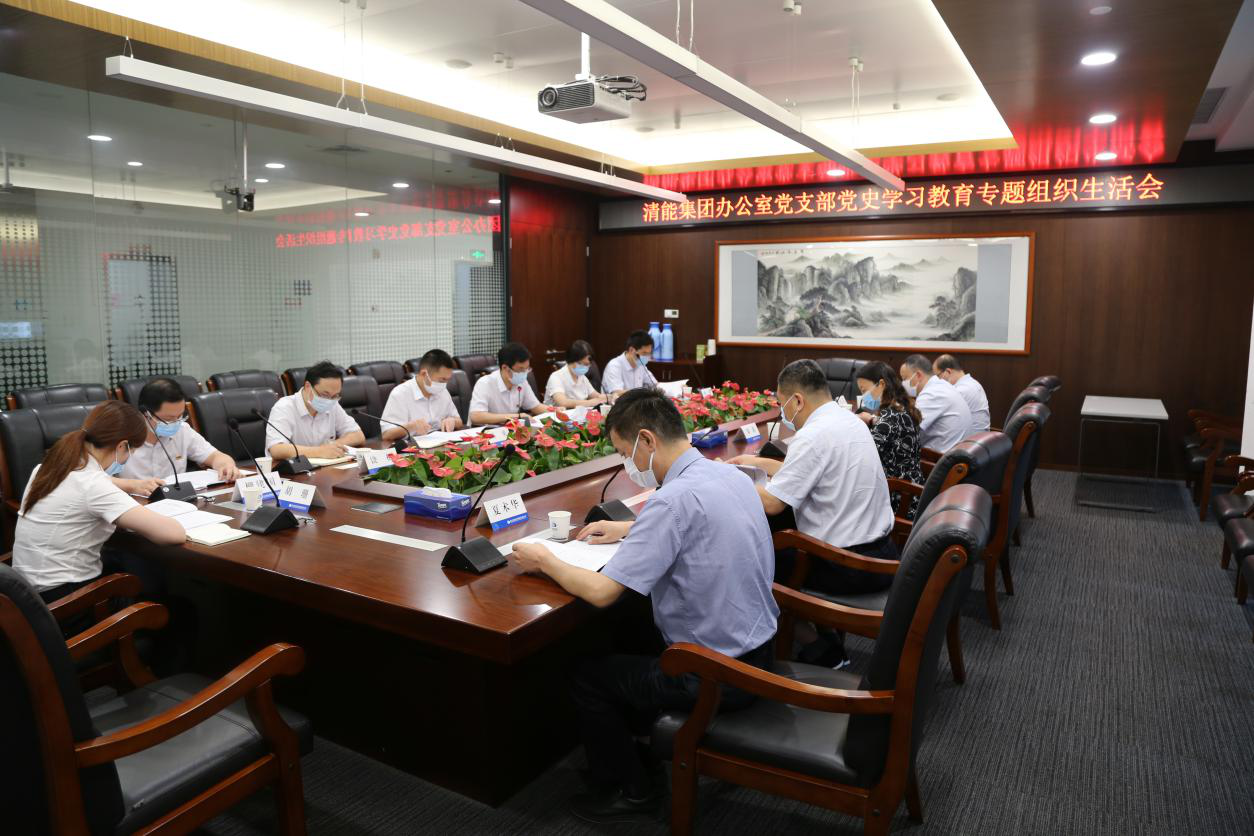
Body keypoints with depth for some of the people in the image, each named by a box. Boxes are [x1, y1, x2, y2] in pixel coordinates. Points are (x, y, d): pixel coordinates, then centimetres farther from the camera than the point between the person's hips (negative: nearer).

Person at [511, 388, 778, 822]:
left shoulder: (675, 498, -27)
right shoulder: (729, 472, 0)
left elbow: (601, 591, -26)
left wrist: (544, 561, -8)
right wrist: (629, 529, 17)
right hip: (758, 646, 9)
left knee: (587, 676, 8)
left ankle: (631, 789, 26)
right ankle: (636, 744, 42)